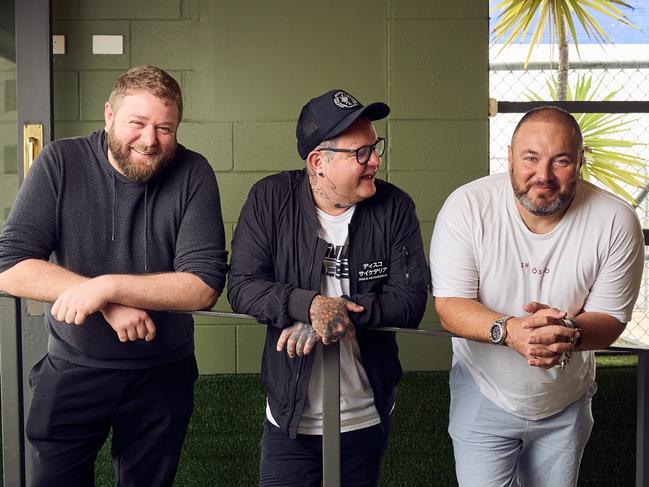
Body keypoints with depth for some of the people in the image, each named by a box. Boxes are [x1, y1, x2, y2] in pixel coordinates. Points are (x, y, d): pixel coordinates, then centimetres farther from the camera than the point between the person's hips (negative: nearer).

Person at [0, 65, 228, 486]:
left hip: (162, 375, 0)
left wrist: (108, 286, -28)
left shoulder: (193, 174, -13)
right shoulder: (60, 163, -11)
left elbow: (206, 284, -19)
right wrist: (107, 303, -25)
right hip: (72, 369, 0)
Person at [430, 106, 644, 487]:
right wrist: (508, 329, -40)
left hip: (566, 406, 2)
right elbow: (449, 306, -20)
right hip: (483, 398, -2)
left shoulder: (617, 221, -18)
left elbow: (610, 319, -12)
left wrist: (568, 332, -35)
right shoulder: (467, 206, -21)